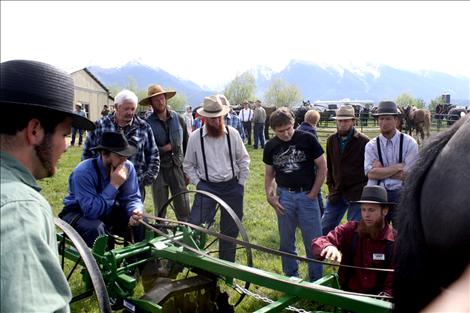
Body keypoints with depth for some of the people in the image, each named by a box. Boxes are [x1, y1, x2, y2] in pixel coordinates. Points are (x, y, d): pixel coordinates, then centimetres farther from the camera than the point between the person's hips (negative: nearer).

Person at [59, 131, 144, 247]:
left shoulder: (128, 167, -14)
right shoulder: (83, 172, -29)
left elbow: (132, 198, -9)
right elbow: (91, 210, -36)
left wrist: (135, 212, -32)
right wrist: (114, 185, -37)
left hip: (108, 211, 5)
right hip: (78, 214, -4)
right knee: (96, 229, -37)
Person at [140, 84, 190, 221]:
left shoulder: (178, 118, 2)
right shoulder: (147, 123, -6)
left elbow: (186, 143, 7)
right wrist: (166, 148, -12)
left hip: (177, 168, 2)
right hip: (158, 170, -1)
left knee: (183, 209, 5)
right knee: (160, 210, 11)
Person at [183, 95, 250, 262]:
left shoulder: (233, 134, -3)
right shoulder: (195, 137, -5)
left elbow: (244, 160, 5)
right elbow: (188, 165, 3)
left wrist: (241, 183, 1)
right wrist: (198, 184, -5)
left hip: (232, 187, 2)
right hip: (207, 187, -1)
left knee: (230, 230, 13)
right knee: (194, 225, -14)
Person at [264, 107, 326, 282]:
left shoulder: (307, 139, -7)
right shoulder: (271, 146, 3)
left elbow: (322, 167, -3)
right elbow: (269, 174, 11)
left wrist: (313, 193, -6)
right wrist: (269, 195, -4)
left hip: (307, 195, -3)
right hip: (284, 196, 3)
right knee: (286, 242, 12)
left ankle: (316, 281, 20)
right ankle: (291, 278, 29)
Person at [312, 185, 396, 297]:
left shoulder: (395, 242, -5)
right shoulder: (349, 230, -1)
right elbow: (318, 243, -9)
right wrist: (329, 247, -31)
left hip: (377, 300, -1)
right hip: (347, 295, 1)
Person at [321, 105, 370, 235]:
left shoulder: (363, 141, -7)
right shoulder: (331, 140, 8)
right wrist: (330, 186, 8)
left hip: (356, 195, -5)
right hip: (336, 193, 5)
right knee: (324, 229, 10)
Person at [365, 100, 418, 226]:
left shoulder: (409, 143, 1)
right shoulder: (371, 145, 5)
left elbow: (408, 175, -8)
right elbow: (371, 173, -10)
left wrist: (381, 171, -8)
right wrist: (398, 166, -10)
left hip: (401, 194, -1)